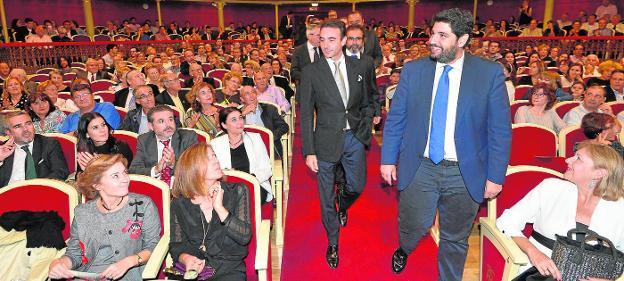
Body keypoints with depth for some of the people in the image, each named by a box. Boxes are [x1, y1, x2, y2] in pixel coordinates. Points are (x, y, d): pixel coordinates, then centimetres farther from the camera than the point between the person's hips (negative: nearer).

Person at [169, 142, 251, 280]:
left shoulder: (237, 192, 4)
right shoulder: (179, 203, 6)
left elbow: (245, 237, -5)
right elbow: (175, 244, 12)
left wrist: (219, 207, -9)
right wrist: (185, 258, -9)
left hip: (229, 270, -1)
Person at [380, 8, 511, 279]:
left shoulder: (490, 73, -7)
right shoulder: (413, 70, -1)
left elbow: (500, 130, -5)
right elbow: (395, 119, 3)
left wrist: (495, 176, -6)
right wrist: (388, 159, 1)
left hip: (465, 173, 0)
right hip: (419, 168, 1)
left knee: (455, 239, 16)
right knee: (412, 227, 14)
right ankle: (403, 251, 49)